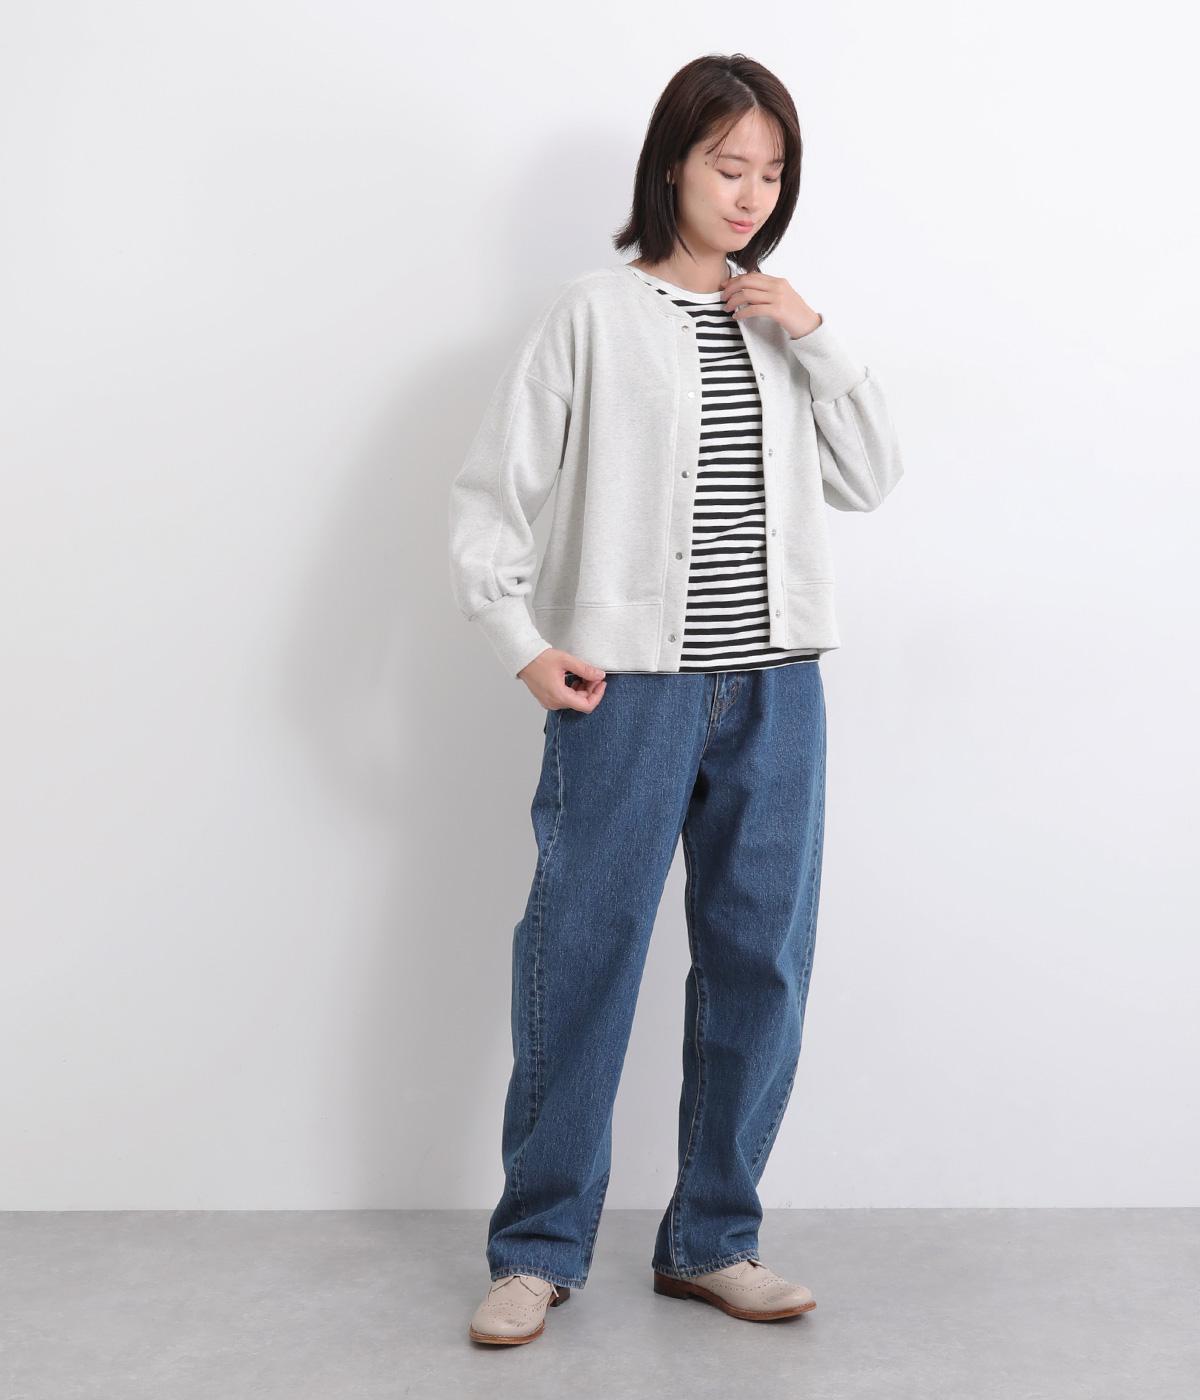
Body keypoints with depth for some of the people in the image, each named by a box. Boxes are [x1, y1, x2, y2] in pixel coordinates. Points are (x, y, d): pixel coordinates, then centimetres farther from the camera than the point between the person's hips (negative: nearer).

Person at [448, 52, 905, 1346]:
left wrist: (813, 340, 0)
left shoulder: (779, 320, 14)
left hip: (776, 689, 5)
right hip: (630, 690, -4)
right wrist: (522, 642, -12)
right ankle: (538, 1249, 14)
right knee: (581, 961, 0)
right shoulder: (596, 313, 0)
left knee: (760, 966, 7)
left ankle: (712, 1240, 20)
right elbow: (491, 490, -2)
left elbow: (869, 481, 9)